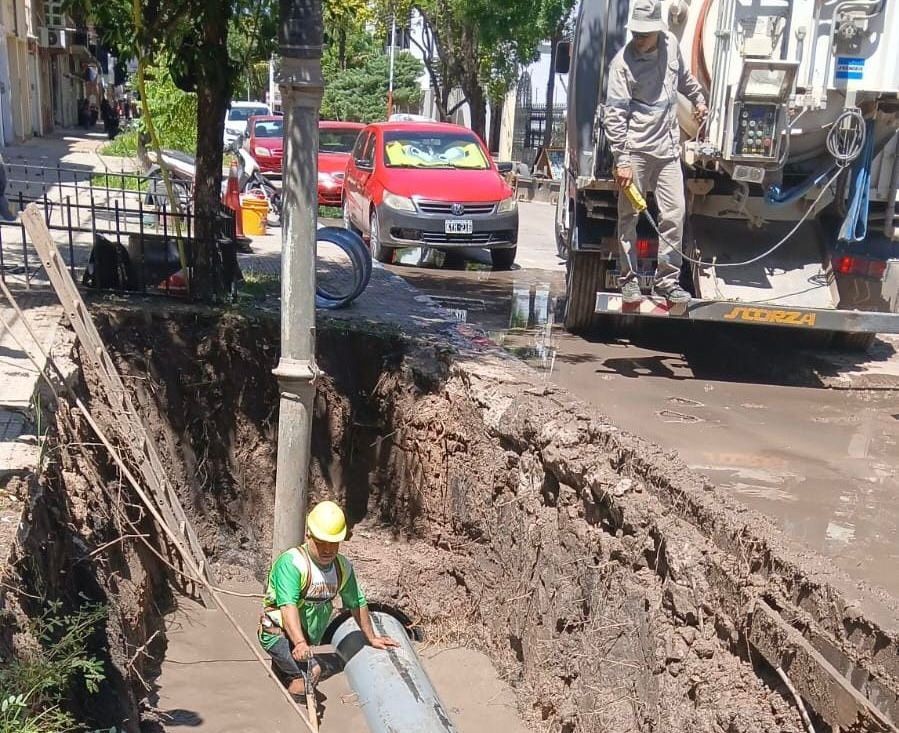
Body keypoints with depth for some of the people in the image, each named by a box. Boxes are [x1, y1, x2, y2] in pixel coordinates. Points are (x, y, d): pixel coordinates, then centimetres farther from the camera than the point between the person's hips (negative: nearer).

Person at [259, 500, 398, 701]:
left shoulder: (343, 566, -1)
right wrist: (299, 643, -48)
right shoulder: (291, 562, -24)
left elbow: (357, 603, 12)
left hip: (309, 637, 8)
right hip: (280, 632, -7)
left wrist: (371, 638, 19)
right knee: (311, 673, -25)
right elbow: (288, 606, -35)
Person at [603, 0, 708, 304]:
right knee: (629, 215, 3)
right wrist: (622, 160, -19)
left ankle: (667, 279, 11)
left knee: (675, 213, 2)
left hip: (668, 148, 5)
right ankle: (628, 279, 13)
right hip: (635, 150, -5)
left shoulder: (671, 44, 4)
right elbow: (614, 114, -14)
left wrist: (698, 99, 40)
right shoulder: (623, 62, -12)